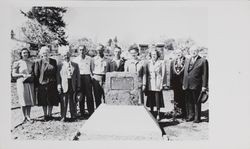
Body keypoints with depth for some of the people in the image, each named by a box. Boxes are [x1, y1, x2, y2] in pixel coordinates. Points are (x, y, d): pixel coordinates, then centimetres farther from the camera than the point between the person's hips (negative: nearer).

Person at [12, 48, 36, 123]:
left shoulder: (31, 63, 10)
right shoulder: (17, 63, -1)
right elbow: (13, 74, -1)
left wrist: (32, 75, -1)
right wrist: (22, 75, -14)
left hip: (30, 83, 4)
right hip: (21, 83, -3)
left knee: (30, 100, 4)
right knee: (23, 101, 0)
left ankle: (28, 116, 15)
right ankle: (25, 117, 12)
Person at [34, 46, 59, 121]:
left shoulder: (53, 61, 5)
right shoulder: (38, 62, -3)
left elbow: (56, 72, 10)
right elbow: (36, 75, -2)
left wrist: (57, 83, 4)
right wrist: (36, 86, -6)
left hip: (52, 84, 2)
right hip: (42, 84, -2)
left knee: (51, 101, 9)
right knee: (44, 101, 7)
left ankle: (50, 114, 23)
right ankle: (45, 115, 20)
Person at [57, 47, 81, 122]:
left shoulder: (75, 65, 10)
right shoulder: (60, 66, 6)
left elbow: (78, 76, 9)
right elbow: (58, 77, 3)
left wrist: (78, 86, 5)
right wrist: (59, 85, -7)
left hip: (73, 86, 2)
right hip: (64, 86, -1)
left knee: (72, 101, 9)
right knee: (64, 101, -2)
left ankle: (73, 116, 20)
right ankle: (63, 117, 5)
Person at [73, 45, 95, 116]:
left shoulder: (89, 59, 8)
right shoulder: (75, 60, 9)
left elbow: (92, 69, 12)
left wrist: (92, 76, 2)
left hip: (87, 77, -1)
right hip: (79, 77, 1)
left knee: (89, 95, -3)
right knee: (81, 95, 3)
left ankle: (91, 112, 3)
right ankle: (82, 112, 12)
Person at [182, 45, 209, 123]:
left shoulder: (203, 61, -3)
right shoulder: (187, 61, 16)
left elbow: (204, 74, -6)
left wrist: (204, 86, -10)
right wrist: (184, 84, 13)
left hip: (196, 86, -5)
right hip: (187, 86, 5)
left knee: (197, 102, 5)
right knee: (188, 102, 11)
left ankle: (197, 118, 15)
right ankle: (190, 116, 24)